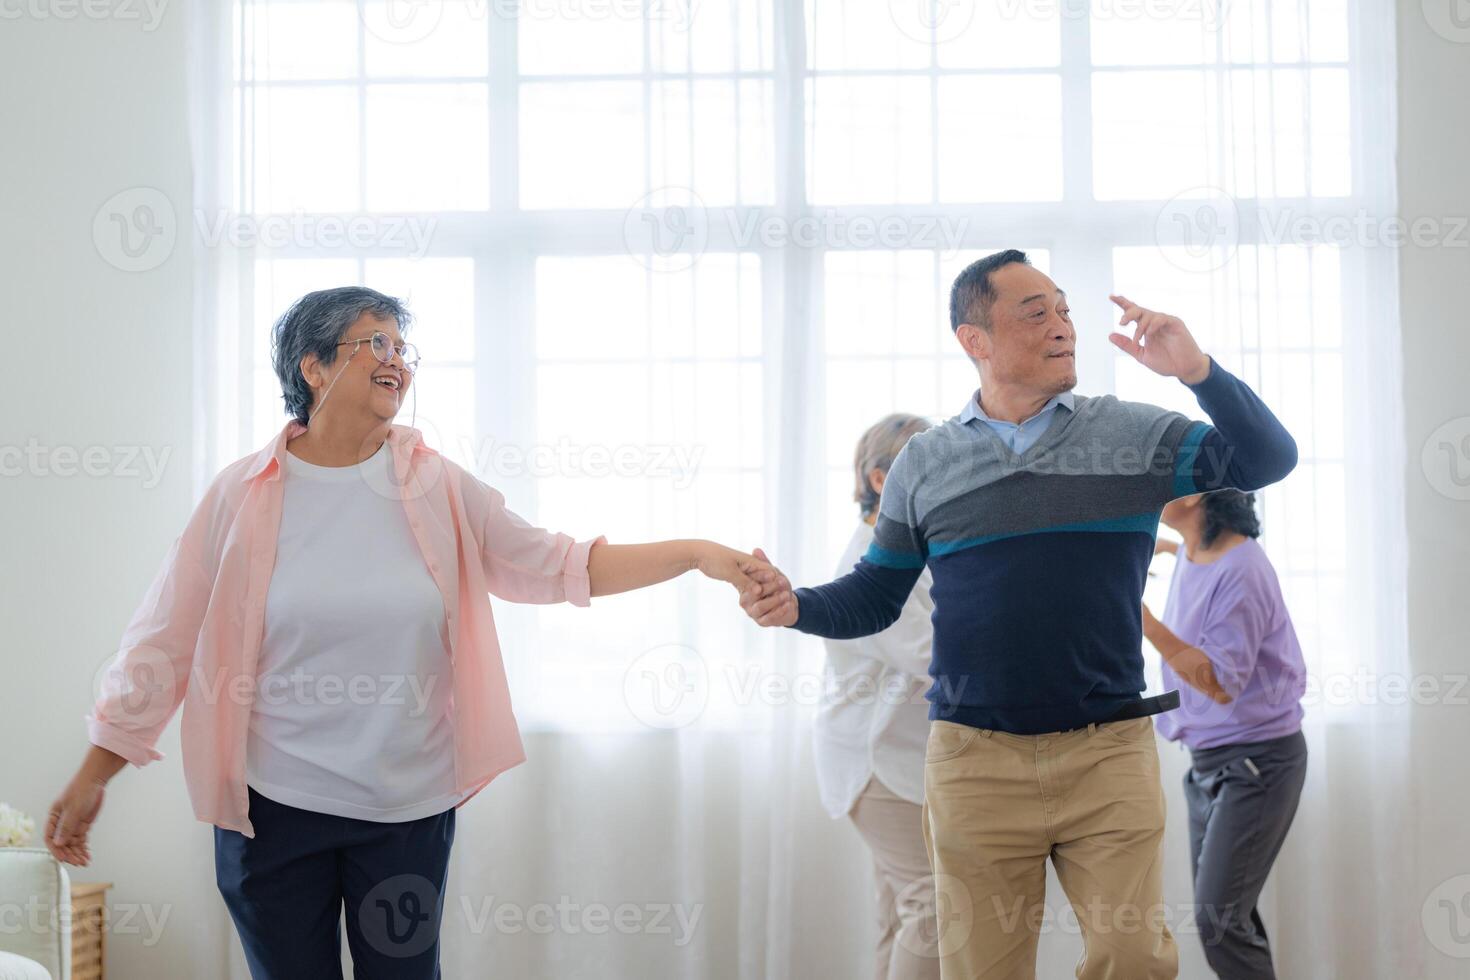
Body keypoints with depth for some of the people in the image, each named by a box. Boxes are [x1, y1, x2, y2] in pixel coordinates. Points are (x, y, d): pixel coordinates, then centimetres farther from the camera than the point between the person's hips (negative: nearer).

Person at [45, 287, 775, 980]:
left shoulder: (438, 489, 0)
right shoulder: (243, 494, -5)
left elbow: (557, 566, 2)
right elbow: (165, 641, -3)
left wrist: (695, 553, -7)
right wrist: (91, 778, -4)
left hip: (410, 808, 2)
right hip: (274, 808, -1)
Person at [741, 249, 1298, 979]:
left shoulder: (1136, 435, 4)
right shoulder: (924, 463, 7)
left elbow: (1267, 459, -3)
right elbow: (873, 596, 11)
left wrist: (1198, 371, -17)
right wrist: (797, 605, -9)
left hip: (1109, 753, 0)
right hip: (975, 762, 1)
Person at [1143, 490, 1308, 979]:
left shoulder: (1240, 570, -21)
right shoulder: (1189, 558, 6)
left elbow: (1223, 683, -24)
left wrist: (1141, 616, -29)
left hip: (1255, 760, -9)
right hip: (1208, 757, 9)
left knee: (1218, 918, -13)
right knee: (1223, 915, 12)